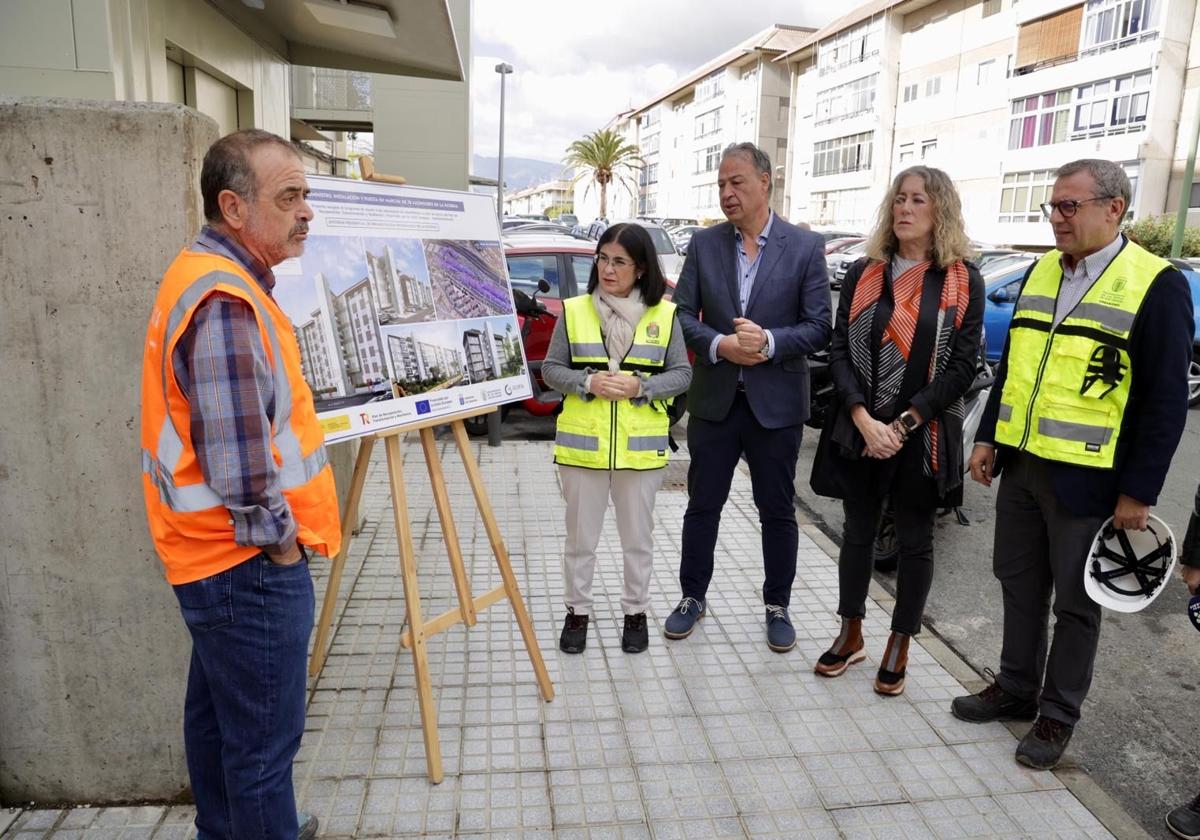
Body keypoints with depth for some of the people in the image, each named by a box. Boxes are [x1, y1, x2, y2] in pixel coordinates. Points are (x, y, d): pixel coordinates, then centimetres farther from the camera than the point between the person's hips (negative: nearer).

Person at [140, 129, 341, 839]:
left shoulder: (211, 277, 11)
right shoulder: (224, 300, -22)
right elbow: (237, 457, -28)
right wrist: (280, 539, -14)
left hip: (216, 556, 11)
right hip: (249, 564, -11)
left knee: (217, 714, 24)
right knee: (264, 742, 2)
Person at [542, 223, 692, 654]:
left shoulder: (664, 314, -1)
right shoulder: (573, 310, 0)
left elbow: (682, 373, 1)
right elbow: (551, 369, 2)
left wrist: (640, 386, -16)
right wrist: (588, 383, -17)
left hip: (641, 446, 0)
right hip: (582, 444, 0)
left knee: (638, 538, 14)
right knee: (581, 537, 12)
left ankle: (636, 612, 32)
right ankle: (577, 611, 30)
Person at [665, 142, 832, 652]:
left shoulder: (805, 247, -3)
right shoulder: (704, 244, 3)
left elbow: (818, 328, -5)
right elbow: (683, 313, 1)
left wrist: (769, 342, -21)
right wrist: (719, 345, -17)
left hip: (776, 403, -1)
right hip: (714, 399, 2)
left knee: (778, 511, 10)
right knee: (702, 505, 11)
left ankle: (777, 606, 28)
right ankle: (693, 596, 30)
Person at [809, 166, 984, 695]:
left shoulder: (963, 282, -2)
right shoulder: (863, 273, 3)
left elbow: (962, 367, -7)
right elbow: (839, 350, -2)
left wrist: (904, 424, -14)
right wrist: (864, 420, -15)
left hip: (924, 436, -2)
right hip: (858, 431, 2)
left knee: (914, 542, 10)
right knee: (857, 532, 13)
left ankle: (899, 646, 27)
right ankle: (851, 635, 30)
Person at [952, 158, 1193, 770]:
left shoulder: (1157, 285, -11)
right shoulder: (1040, 272, 8)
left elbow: (1167, 400, -11)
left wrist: (1139, 492, -12)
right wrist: (988, 438, 10)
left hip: (1086, 478, -6)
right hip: (1020, 464, 6)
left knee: (1075, 603, 10)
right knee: (1020, 586, 17)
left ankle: (1057, 715, 27)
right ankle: (1016, 689, 35)